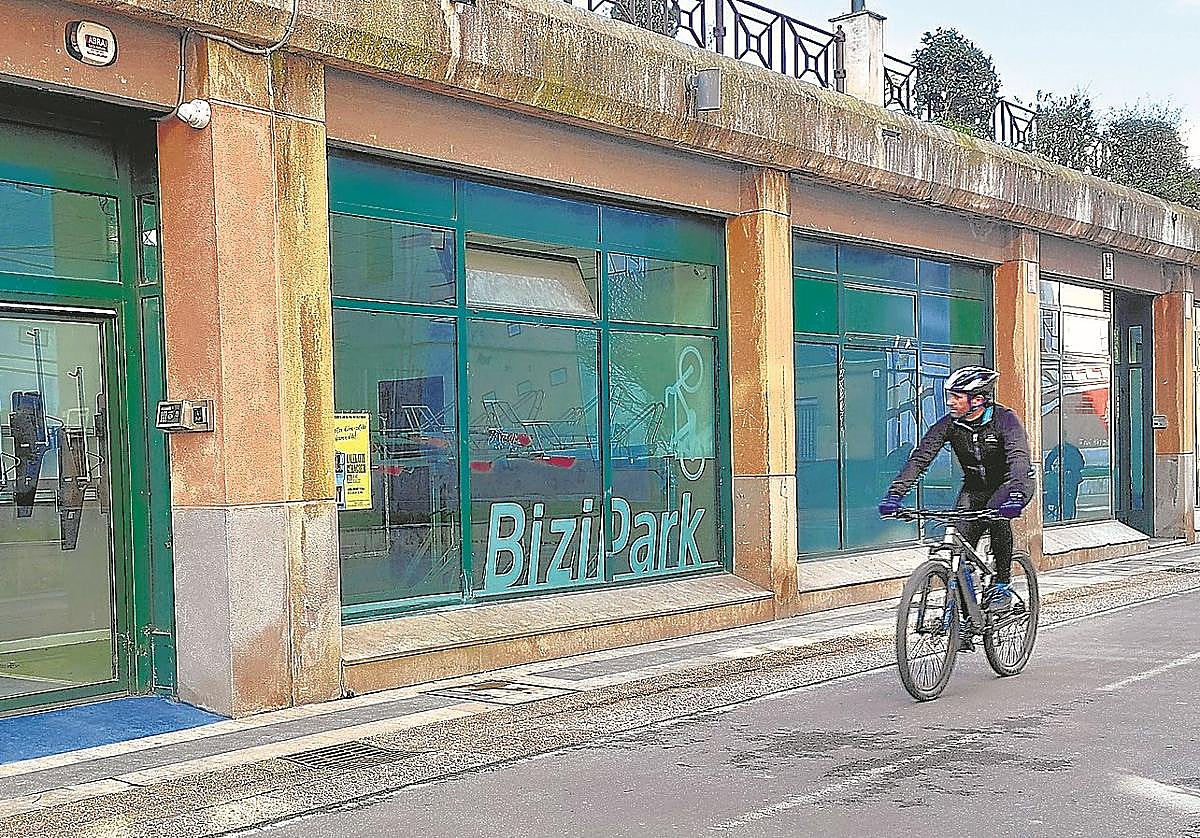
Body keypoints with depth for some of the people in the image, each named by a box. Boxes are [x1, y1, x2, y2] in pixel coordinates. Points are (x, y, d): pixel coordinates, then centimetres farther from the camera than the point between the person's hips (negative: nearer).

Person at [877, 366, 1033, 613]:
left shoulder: (1004, 419, -25)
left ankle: (1002, 585, -17)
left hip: (1009, 484, -4)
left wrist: (1016, 496, -58)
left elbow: (1019, 457, -40)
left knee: (997, 513, -34)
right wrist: (894, 494, -34)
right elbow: (920, 457, -21)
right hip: (975, 488, 4)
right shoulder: (949, 424, -15)